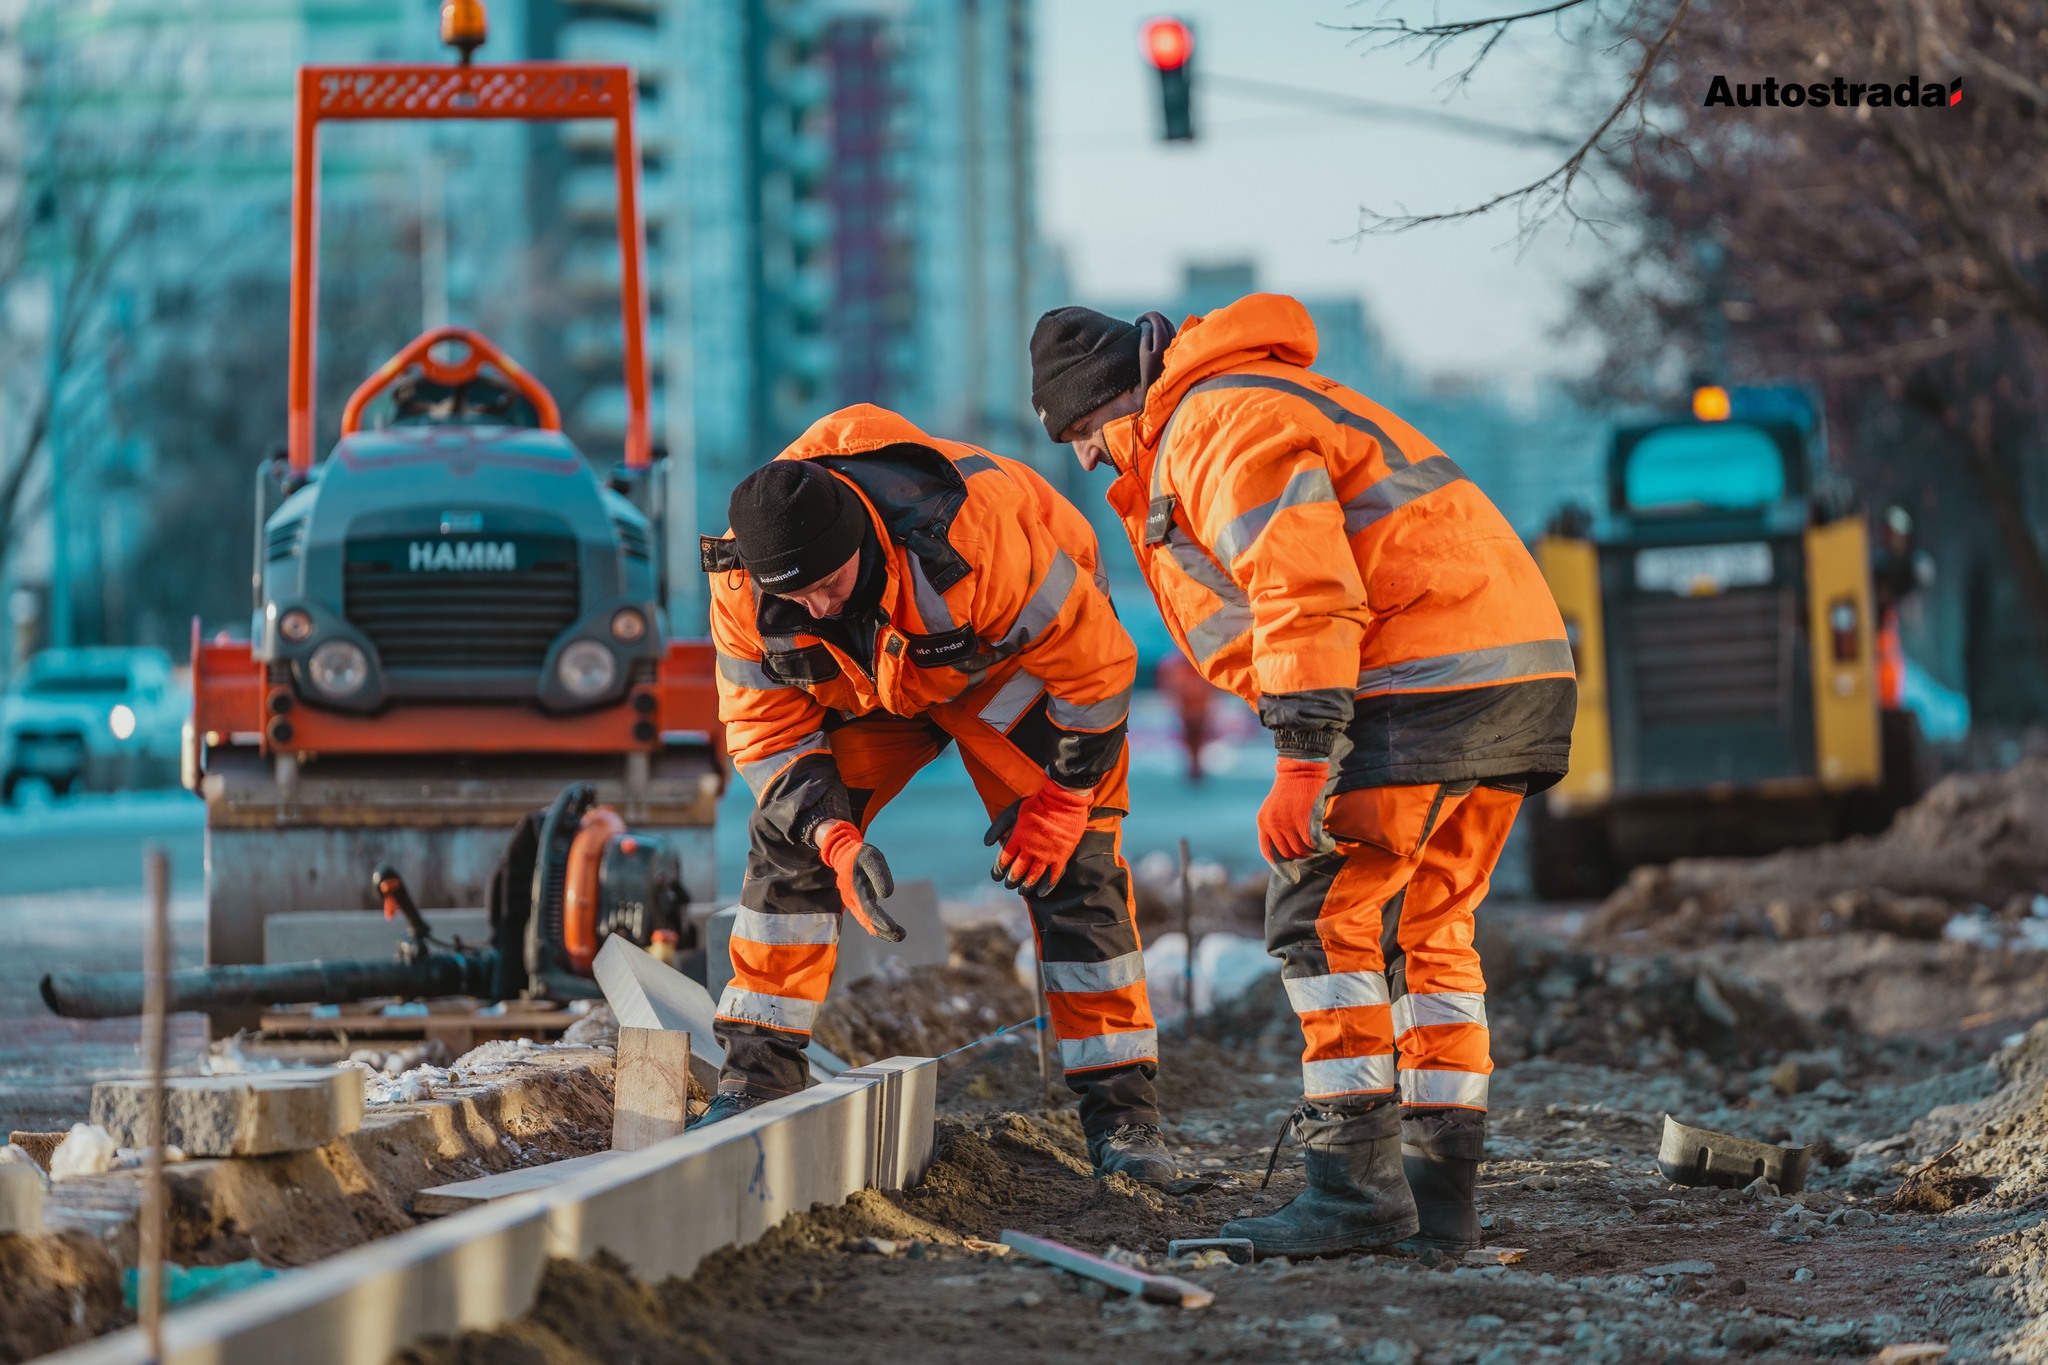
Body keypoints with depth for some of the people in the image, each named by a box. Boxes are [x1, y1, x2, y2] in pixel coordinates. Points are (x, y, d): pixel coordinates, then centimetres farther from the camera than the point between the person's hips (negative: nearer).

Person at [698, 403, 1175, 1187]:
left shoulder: (971, 534, -44)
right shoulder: (744, 580, -31)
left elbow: (1093, 661, -29)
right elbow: (763, 719, -16)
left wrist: (1060, 799, -19)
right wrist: (836, 837, -29)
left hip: (1011, 661, -4)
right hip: (863, 679, 4)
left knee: (1071, 866, -13)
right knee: (787, 836, -10)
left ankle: (1120, 1111, -9)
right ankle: (756, 1079, -2)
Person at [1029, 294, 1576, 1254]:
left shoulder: (1221, 423, -8)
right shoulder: (1259, 407, 27)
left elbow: (1307, 596, -20)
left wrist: (1303, 762, -23)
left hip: (1425, 677, -10)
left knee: (1324, 919, -6)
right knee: (1426, 930, 15)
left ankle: (1356, 1186, -8)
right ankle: (1441, 1189, 15)